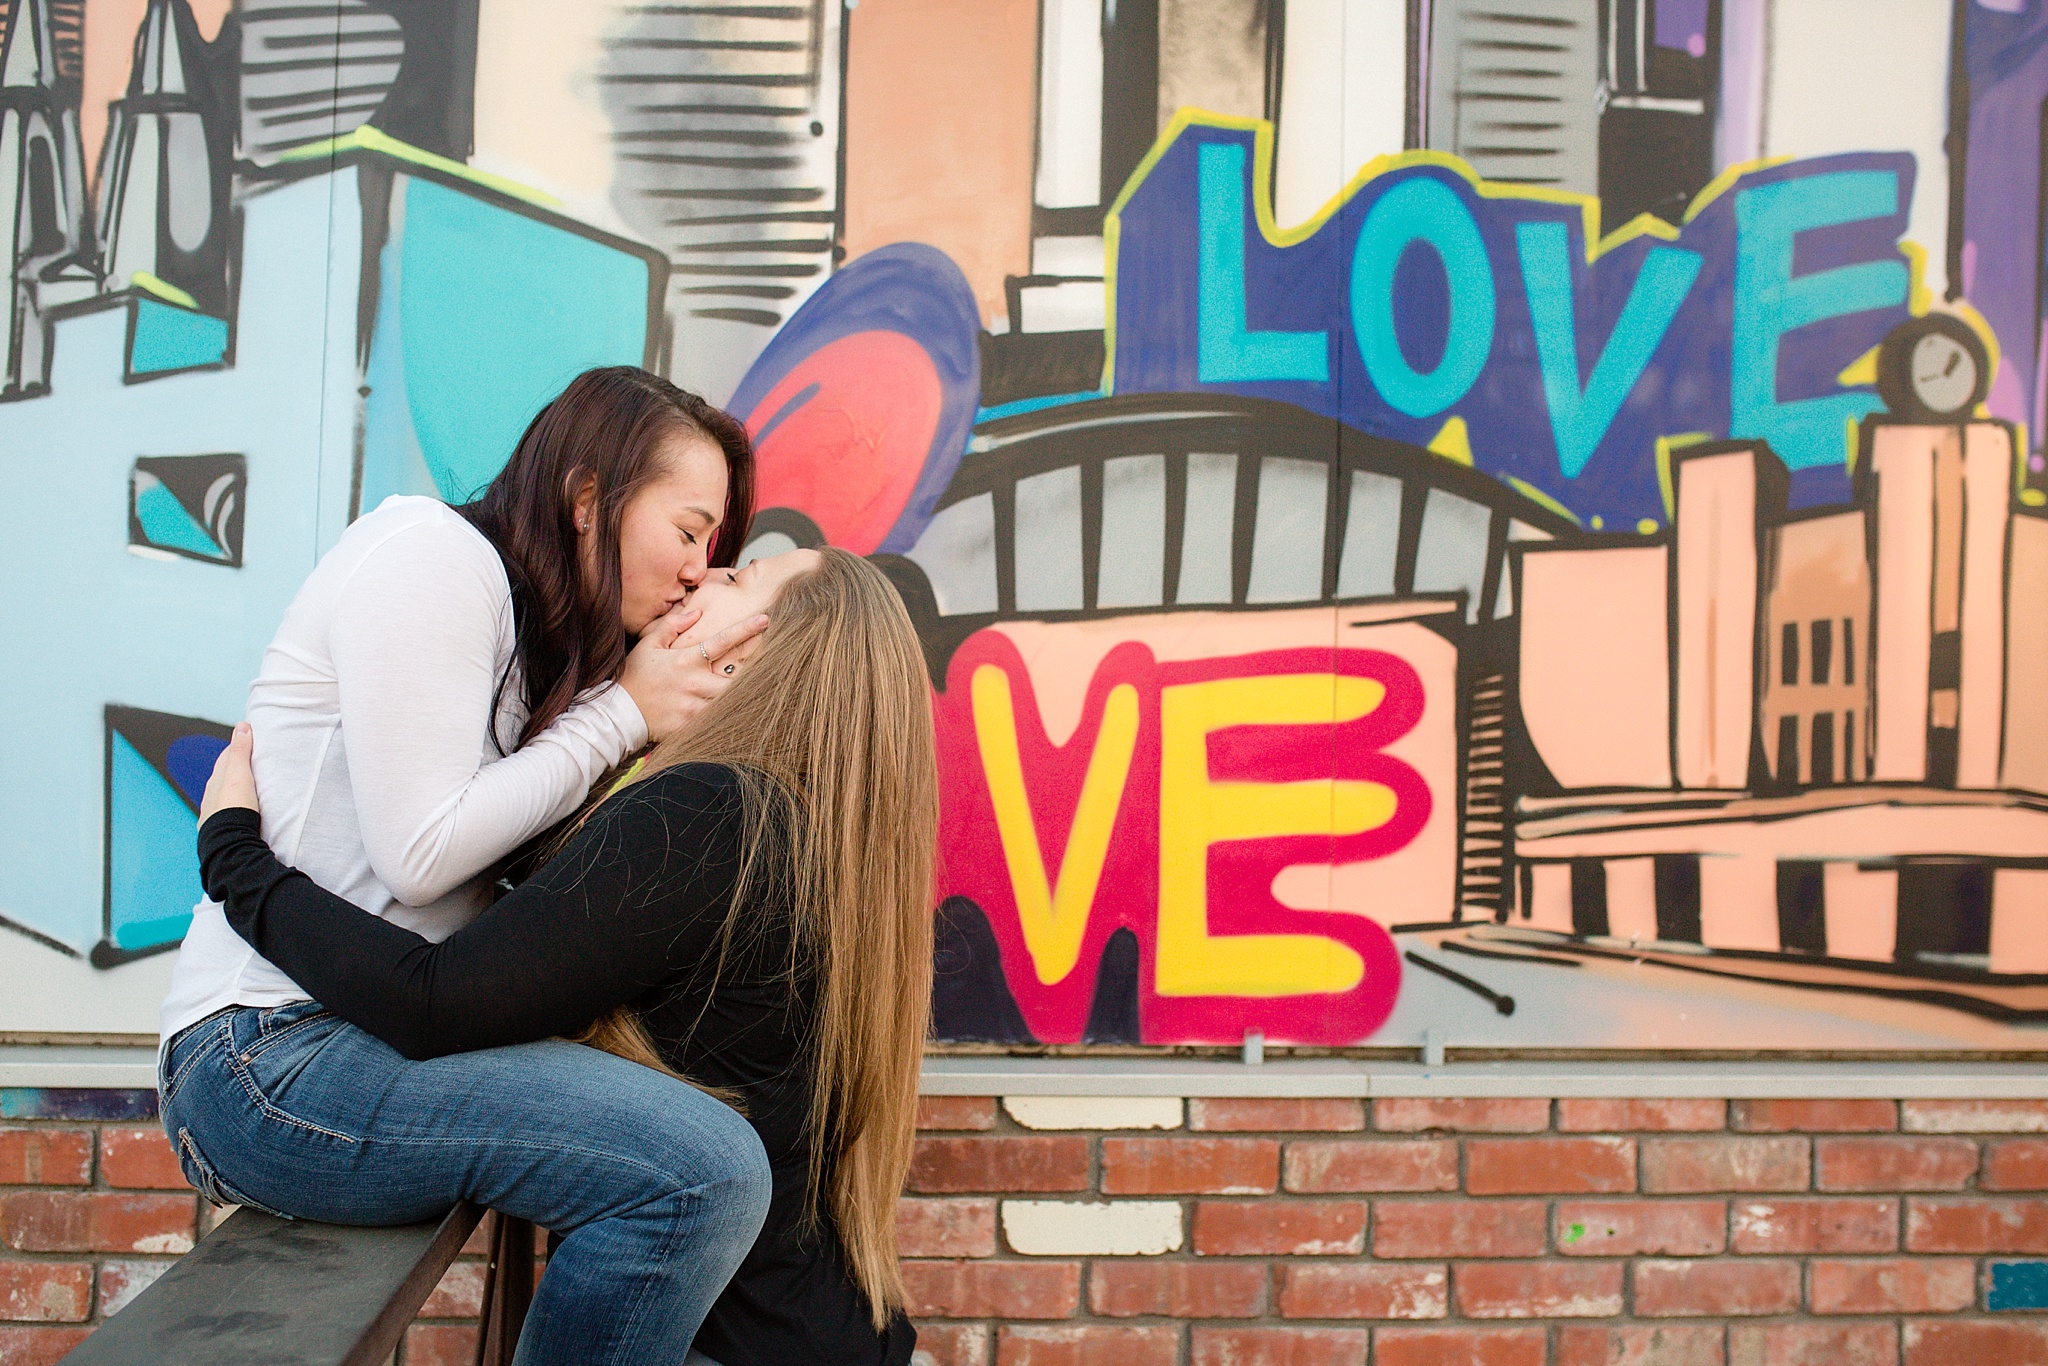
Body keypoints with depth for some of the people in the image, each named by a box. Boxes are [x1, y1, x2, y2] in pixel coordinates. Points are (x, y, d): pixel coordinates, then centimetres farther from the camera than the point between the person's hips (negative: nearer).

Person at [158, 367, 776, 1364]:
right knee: (708, 1169, -24)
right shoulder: (430, 554, -9)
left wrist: (684, 707, 2)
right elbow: (420, 853, -17)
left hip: (377, 1035, 10)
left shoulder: (528, 620, 20)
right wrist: (623, 713, -9)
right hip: (273, 1051, -10)